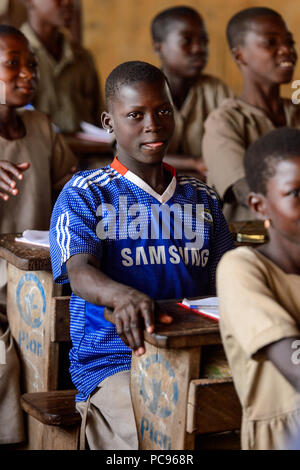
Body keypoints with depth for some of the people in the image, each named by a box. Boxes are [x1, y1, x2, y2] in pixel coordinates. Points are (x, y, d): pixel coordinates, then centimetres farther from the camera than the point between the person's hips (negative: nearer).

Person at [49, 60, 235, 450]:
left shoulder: (202, 199, 19)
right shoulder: (83, 195, 3)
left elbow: (222, 285, 17)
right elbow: (79, 272, -14)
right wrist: (123, 296, -38)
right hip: (112, 362, -4)